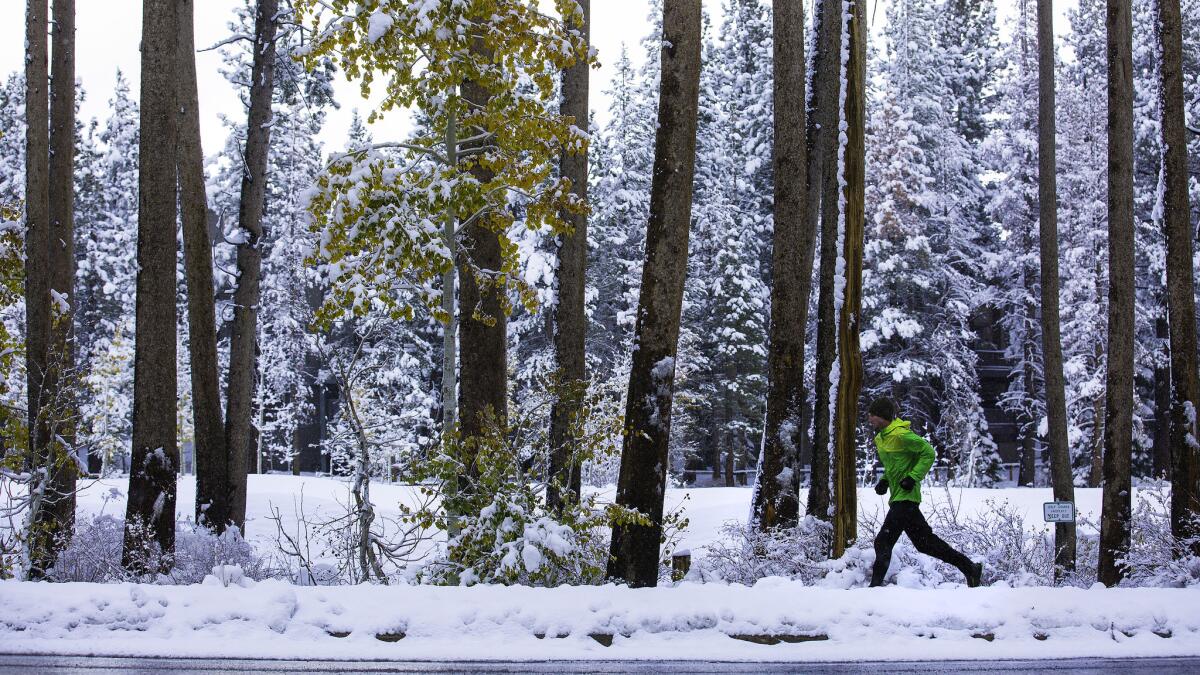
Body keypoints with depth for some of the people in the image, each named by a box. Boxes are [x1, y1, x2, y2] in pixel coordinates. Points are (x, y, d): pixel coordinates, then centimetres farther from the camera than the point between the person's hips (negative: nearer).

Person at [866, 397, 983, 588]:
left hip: (904, 498, -10)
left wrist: (913, 477, -20)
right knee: (924, 541, 13)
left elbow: (928, 452, -14)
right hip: (898, 498, 10)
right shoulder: (880, 438, 13)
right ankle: (969, 567, 20)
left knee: (883, 541, -12)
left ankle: (876, 584, -7)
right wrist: (884, 480, 10)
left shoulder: (900, 435, -16)